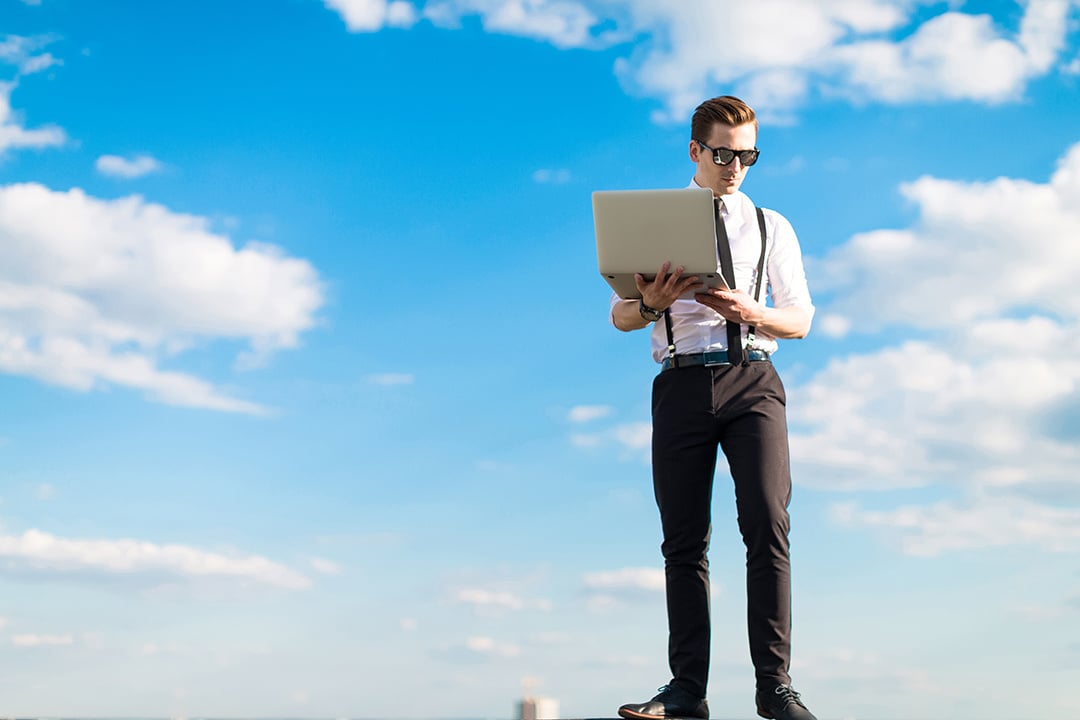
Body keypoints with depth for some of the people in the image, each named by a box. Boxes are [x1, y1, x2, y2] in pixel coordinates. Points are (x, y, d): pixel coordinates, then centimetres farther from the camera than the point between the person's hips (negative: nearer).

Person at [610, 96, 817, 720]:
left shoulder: (771, 228, 17)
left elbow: (800, 320, 12)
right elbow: (620, 317, 10)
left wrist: (749, 311, -9)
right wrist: (651, 303, -14)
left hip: (753, 379, 0)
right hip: (682, 382, 0)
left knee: (768, 527, -13)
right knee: (684, 539, -1)